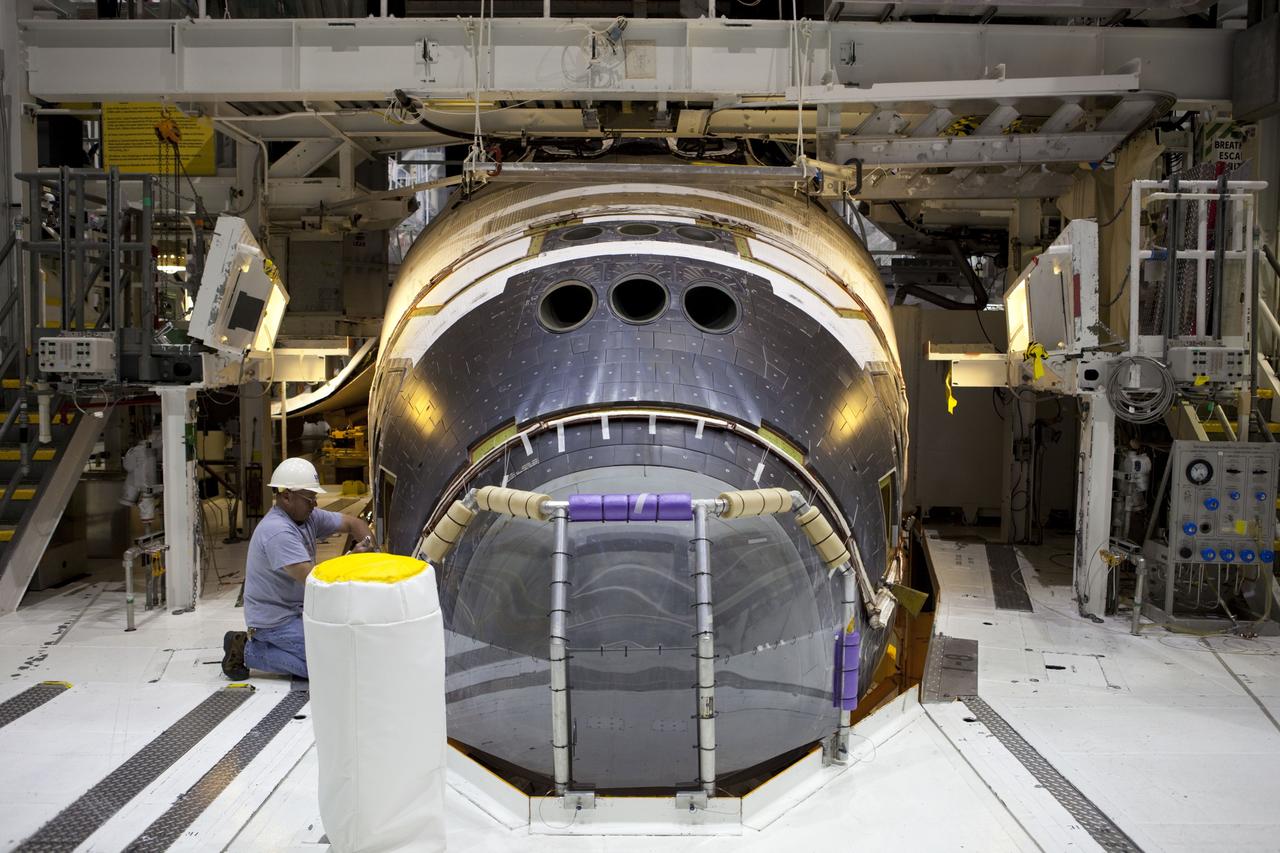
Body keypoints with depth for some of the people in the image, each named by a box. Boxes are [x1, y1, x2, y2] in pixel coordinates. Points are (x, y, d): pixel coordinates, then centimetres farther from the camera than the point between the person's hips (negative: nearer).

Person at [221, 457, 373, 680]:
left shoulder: (308, 517, 2)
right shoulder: (278, 531, -25)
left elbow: (352, 523, 9)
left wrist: (368, 544, -11)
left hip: (297, 610, 9)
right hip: (274, 619, -9)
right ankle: (248, 651, -4)